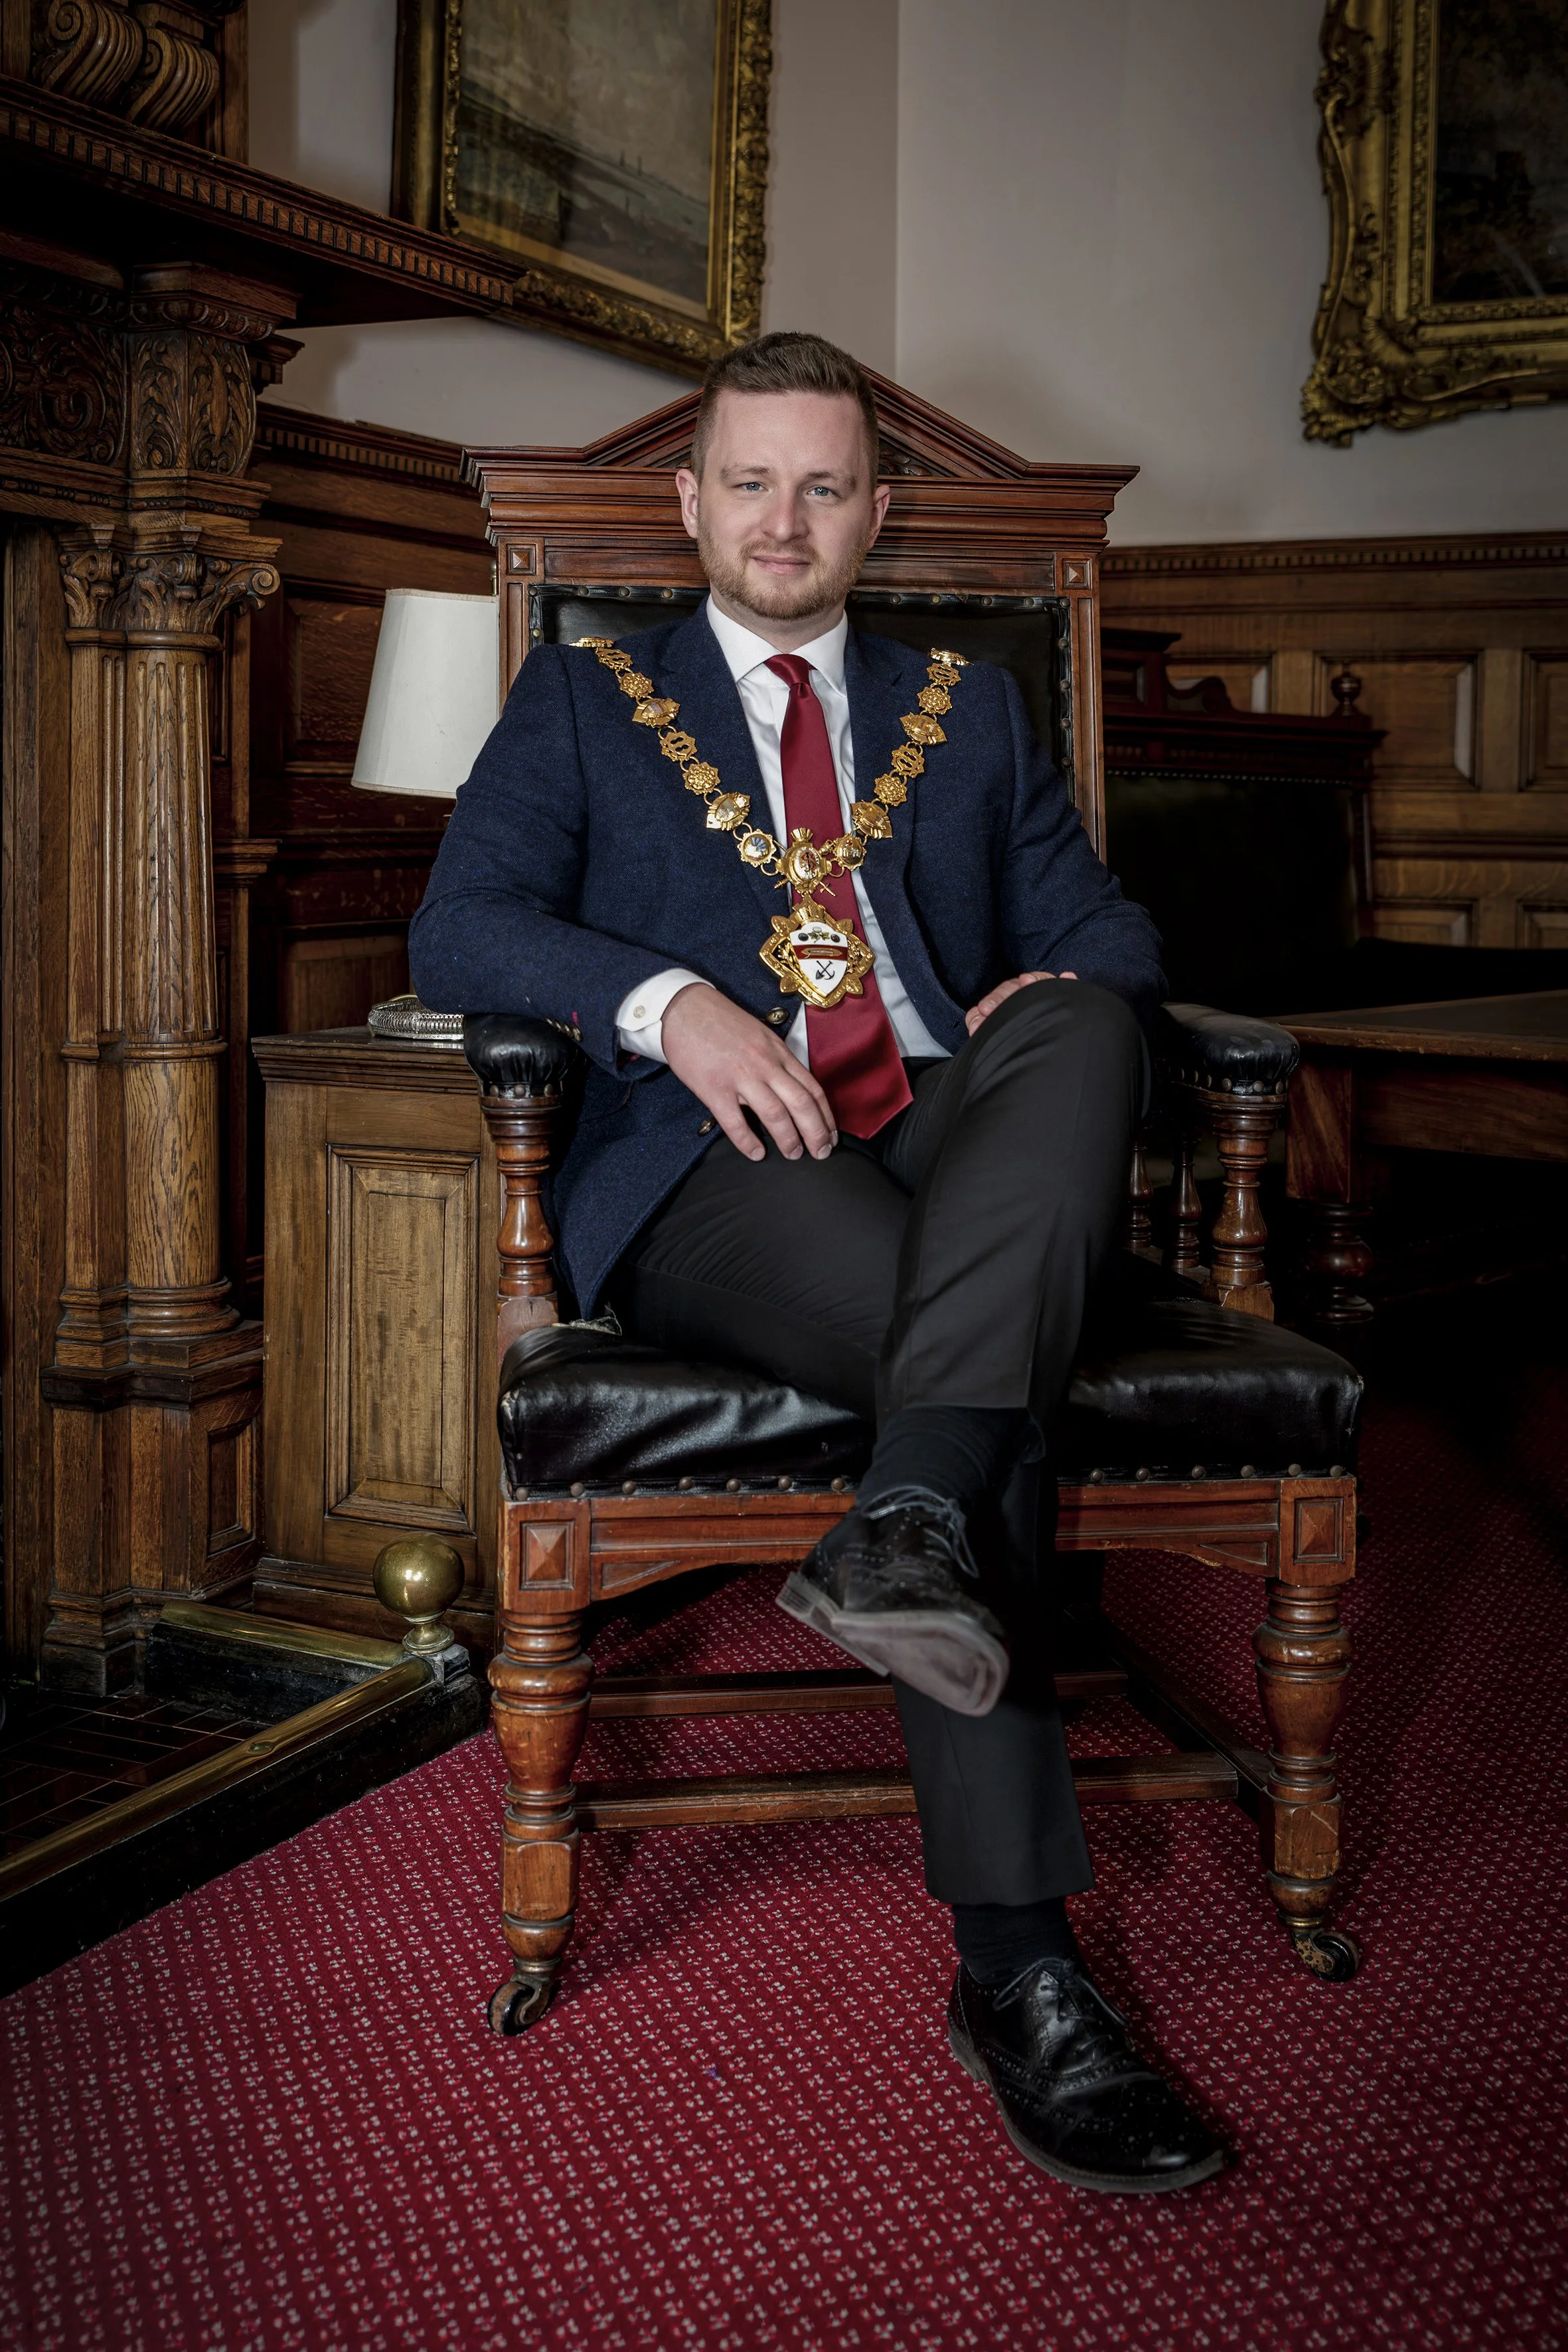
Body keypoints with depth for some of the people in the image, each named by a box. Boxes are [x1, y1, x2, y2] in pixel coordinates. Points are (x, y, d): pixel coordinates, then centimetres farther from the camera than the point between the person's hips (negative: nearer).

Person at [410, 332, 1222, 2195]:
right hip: (717, 1170, -3)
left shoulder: (968, 709, 27)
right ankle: (1015, 1964, -34)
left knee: (1084, 1028, -33)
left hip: (958, 1149, 3)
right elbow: (456, 928, 3)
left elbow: (1099, 922, 20)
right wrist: (668, 999, -18)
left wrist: (1060, 992, -7)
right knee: (1002, 1376, -34)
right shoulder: (583, 699, 18)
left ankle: (915, 1526, -49)